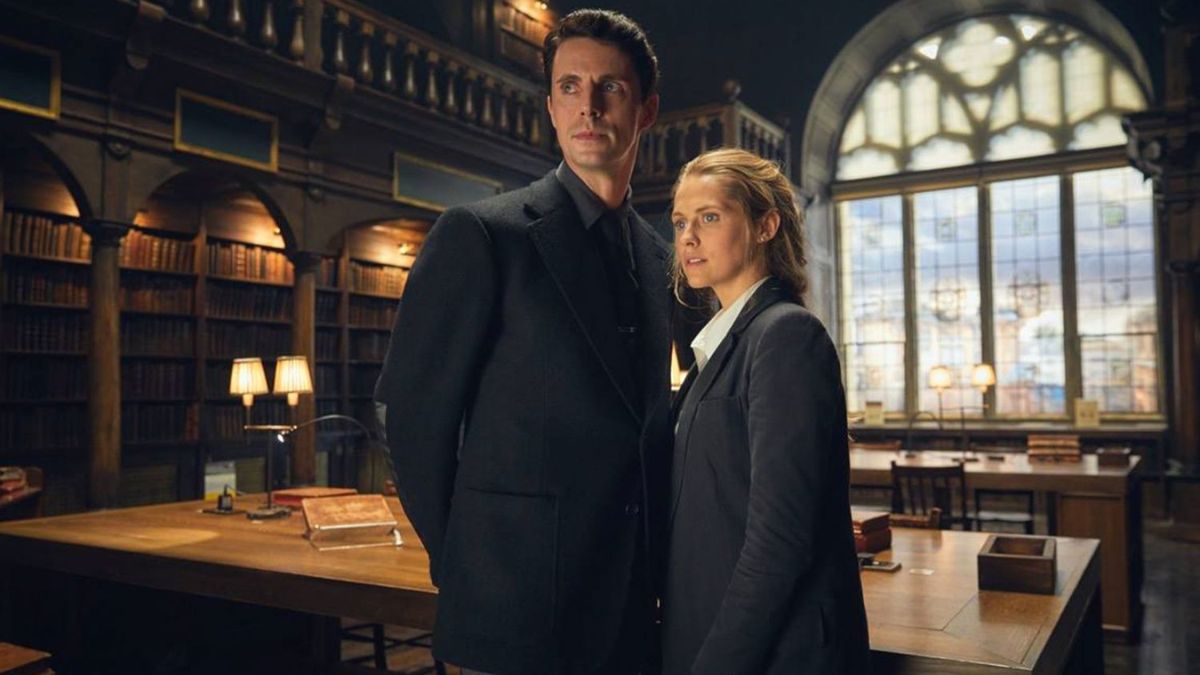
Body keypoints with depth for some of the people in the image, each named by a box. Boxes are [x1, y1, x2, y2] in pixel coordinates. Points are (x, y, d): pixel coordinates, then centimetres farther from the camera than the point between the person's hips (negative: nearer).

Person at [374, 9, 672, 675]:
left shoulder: (658, 257, 9)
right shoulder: (480, 234, -10)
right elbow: (413, 415, -9)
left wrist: (651, 574, 11)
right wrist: (462, 565, -3)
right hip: (519, 613, -5)